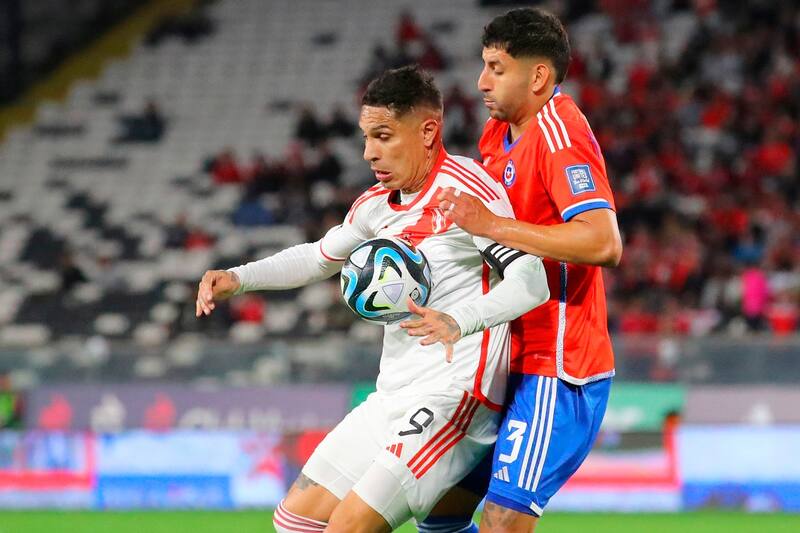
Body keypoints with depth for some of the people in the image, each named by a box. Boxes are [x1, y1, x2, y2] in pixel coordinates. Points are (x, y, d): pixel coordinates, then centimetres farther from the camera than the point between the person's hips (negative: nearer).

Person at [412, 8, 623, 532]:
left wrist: (491, 224, -27)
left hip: (556, 371, -10)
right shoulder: (499, 133, 12)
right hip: (516, 365, 10)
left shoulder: (560, 133, -16)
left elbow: (604, 243, -29)